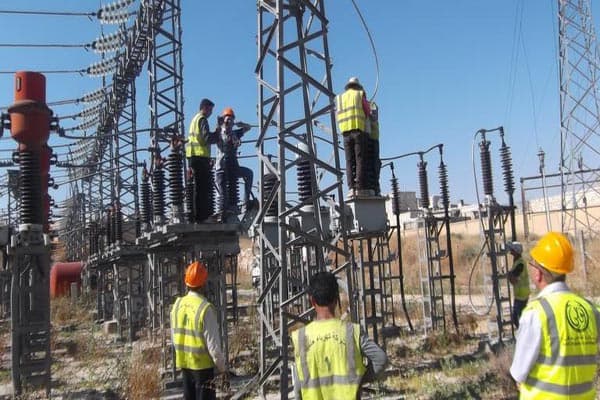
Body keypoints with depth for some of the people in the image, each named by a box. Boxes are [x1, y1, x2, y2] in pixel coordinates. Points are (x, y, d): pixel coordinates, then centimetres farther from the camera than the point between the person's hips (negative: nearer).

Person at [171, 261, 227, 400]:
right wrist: (222, 367, -7)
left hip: (184, 363, 6)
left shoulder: (177, 304, -4)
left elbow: (175, 336, 7)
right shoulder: (205, 308, -23)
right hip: (203, 364, -6)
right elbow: (213, 343, -19)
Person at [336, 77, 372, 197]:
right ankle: (361, 188, -13)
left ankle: (352, 188, -7)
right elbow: (368, 112, 9)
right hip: (359, 130, -4)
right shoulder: (360, 94, 9)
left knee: (350, 161, 1)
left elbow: (339, 115, 18)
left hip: (346, 132, 4)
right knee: (360, 160, -7)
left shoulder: (340, 98, 20)